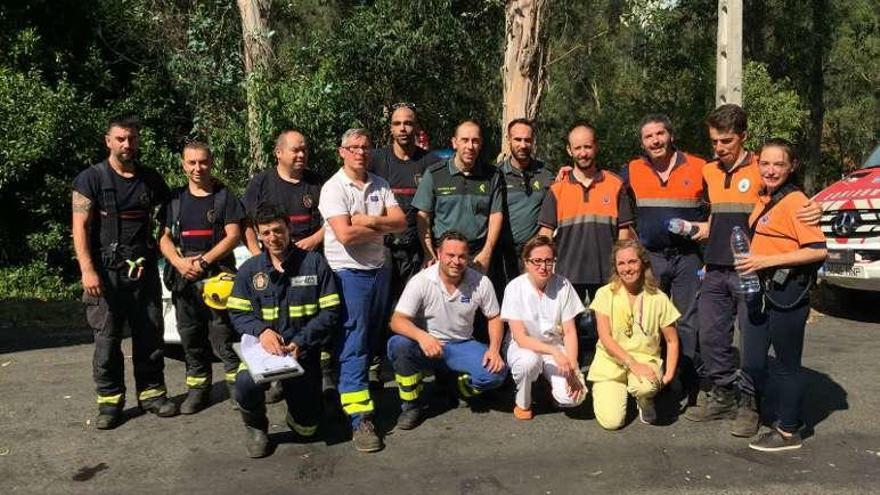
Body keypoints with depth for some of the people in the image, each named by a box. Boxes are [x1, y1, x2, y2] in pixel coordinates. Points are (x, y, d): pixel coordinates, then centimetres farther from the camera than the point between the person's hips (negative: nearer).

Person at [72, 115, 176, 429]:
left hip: (144, 270, 3)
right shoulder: (91, 178, 0)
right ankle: (110, 402, 11)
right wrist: (88, 270, -15)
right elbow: (80, 228, -5)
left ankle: (152, 393, 19)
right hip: (106, 271, -3)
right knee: (107, 340, 0)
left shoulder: (151, 179, 10)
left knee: (149, 336, 7)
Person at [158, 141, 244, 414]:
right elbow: (164, 238, 12)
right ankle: (197, 388, 19)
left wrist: (203, 261, -12)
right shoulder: (175, 198, 15)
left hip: (217, 274, -4)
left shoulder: (224, 196, 4)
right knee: (190, 335, 9)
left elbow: (233, 236, -3)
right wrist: (179, 262, -7)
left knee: (223, 335, -9)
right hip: (183, 276, 4)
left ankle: (237, 385, 0)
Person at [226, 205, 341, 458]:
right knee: (246, 383, -34)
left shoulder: (314, 262, -2)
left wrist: (301, 342, -17)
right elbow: (237, 313, 1)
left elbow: (331, 311, -5)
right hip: (263, 348, 0)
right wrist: (261, 331, -20)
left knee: (306, 429, 2)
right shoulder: (249, 269, 4)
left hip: (303, 352, 0)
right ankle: (255, 427, 0)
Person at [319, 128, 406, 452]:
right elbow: (345, 234, -20)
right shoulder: (333, 188, -8)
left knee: (371, 337, 16)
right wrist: (383, 228, -8)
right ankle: (359, 418, -8)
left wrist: (368, 221, -16)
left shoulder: (380, 185, 9)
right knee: (353, 343, -8)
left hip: (378, 268, 6)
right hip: (348, 271, -6)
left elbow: (401, 223, -1)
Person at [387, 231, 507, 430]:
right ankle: (412, 405, -9)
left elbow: (494, 318, 4)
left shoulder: (481, 282, -9)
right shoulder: (420, 282, -15)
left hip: (461, 346, 2)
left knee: (497, 372, -24)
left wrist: (494, 350, -14)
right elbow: (397, 320, -20)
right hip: (426, 346, -1)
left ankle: (454, 384, 10)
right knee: (398, 344, -33)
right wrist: (421, 336, -41)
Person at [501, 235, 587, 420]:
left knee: (573, 397, -22)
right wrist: (554, 351, -33)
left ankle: (549, 379, 14)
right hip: (524, 348, -1)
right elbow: (520, 338, -19)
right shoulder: (515, 288, -14)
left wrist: (572, 369, -17)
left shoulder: (563, 286, -9)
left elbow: (569, 332, -5)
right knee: (528, 360, -38)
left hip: (556, 348, 2)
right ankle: (522, 404, -6)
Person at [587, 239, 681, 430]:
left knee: (645, 386, -36)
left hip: (645, 359, 0)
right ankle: (612, 392, 17)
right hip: (610, 363, 0)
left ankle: (645, 402, 3)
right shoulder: (605, 294, -5)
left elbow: (672, 341, 4)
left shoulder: (658, 298, -2)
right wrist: (632, 363, -22)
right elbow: (605, 337, -11)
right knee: (611, 421, -18)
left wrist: (669, 374, -7)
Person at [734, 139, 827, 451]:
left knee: (787, 364, 5)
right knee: (752, 360, 12)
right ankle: (751, 412, 30)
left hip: (787, 293, -8)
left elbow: (818, 250, -20)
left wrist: (768, 260, -22)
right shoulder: (764, 200, 12)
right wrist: (752, 261, 9)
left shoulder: (795, 201, -13)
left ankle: (788, 432, 18)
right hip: (759, 289, 8)